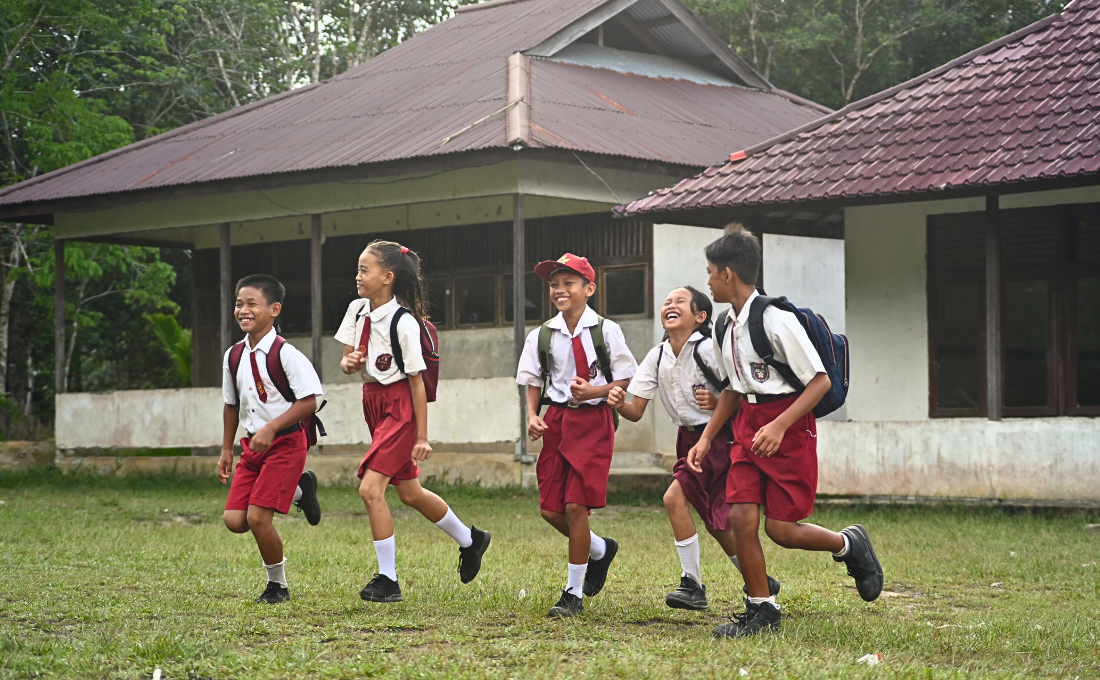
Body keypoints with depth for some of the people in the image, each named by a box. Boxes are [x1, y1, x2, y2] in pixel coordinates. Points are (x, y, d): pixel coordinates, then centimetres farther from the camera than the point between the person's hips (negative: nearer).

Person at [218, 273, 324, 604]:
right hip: (253, 444, 7)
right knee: (234, 520, -1)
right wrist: (226, 449, 16)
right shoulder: (233, 355, 6)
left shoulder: (285, 353, -15)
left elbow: (309, 401, -18)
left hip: (285, 443, -7)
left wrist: (271, 428, -25)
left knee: (257, 516, -14)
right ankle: (298, 490, 24)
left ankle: (278, 586, 9)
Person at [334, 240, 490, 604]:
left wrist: (422, 437, -14)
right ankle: (470, 540, 38)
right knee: (409, 492, 17)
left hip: (400, 406, -8)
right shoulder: (357, 310, 1)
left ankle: (388, 580, -6)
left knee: (370, 489, -16)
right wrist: (348, 363, -18)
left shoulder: (403, 323, -19)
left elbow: (417, 380, -16)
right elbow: (348, 362, 8)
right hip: (373, 401, 8)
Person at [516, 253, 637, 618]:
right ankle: (600, 549, 33)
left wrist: (595, 390, -17)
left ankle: (574, 593, 2)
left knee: (575, 505, -10)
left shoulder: (606, 331, -4)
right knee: (550, 509, 3)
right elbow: (533, 381, 12)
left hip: (593, 420, -4)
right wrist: (532, 416, -5)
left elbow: (627, 381, -1)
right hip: (556, 420, 4)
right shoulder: (541, 335, 5)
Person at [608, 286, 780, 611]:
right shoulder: (657, 357, 2)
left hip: (720, 436, -7)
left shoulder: (709, 350, -17)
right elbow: (636, 411, 0)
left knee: (675, 496, -17)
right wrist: (619, 404, -20)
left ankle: (693, 584, -3)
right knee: (717, 523, 6)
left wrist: (718, 402, -27)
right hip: (690, 438, 7)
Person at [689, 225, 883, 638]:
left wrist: (779, 426, -25)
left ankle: (849, 544, 21)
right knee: (741, 516, -5)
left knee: (780, 528, -7)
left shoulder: (776, 319, -18)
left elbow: (820, 382, -17)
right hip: (749, 426, 7)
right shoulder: (726, 328, 8)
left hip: (790, 426, -7)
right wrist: (706, 439, 16)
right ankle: (761, 610, 8)